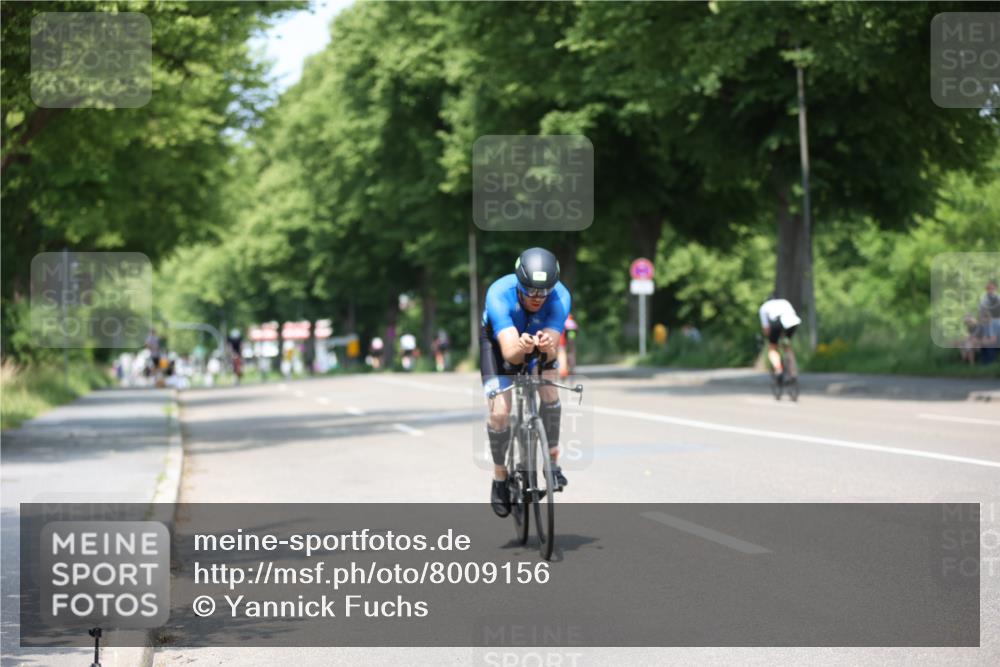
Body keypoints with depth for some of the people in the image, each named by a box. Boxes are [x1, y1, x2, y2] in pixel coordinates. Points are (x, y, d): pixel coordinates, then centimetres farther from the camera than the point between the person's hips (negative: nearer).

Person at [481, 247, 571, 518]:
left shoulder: (560, 296, -34)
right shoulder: (499, 294, -39)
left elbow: (552, 351, -40)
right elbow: (509, 352, -47)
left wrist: (547, 347, -64)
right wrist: (521, 348, -70)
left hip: (539, 337, 2)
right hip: (499, 340, -2)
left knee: (549, 391, -23)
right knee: (500, 411, -15)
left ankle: (552, 460, -3)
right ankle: (500, 477, 6)